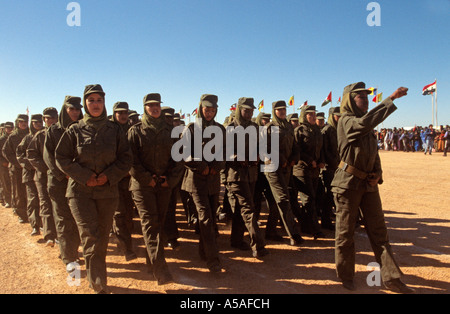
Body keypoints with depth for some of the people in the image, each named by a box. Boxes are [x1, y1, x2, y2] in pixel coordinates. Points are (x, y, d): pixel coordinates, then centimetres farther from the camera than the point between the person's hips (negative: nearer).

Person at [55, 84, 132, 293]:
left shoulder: (114, 130, 3)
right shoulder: (75, 130, 2)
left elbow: (126, 158, 3)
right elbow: (61, 158, 2)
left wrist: (109, 176, -11)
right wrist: (85, 176, -10)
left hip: (108, 190, 2)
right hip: (80, 190, -1)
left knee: (102, 239, 9)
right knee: (91, 238, -9)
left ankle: (94, 277, 31)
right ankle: (99, 286, -1)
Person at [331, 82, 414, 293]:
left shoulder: (365, 124, 14)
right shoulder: (346, 121, -10)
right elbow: (365, 123, -32)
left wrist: (378, 173, 5)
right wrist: (392, 98, -30)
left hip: (369, 184, 7)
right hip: (349, 183, -7)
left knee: (378, 232, 9)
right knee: (345, 232, 4)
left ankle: (391, 278, 17)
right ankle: (345, 276, 19)